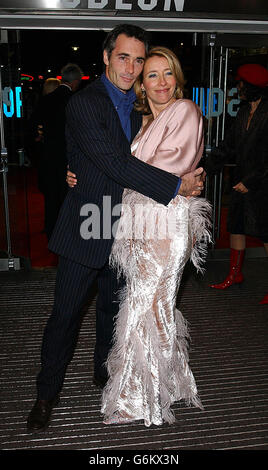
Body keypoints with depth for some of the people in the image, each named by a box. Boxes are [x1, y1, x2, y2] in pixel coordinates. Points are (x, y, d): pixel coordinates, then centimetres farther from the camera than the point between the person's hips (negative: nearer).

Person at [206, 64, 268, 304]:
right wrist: (206, 169, 13)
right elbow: (229, 145, 17)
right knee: (236, 226, 14)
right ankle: (235, 274, 29)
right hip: (242, 180, 8)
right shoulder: (245, 111, 12)